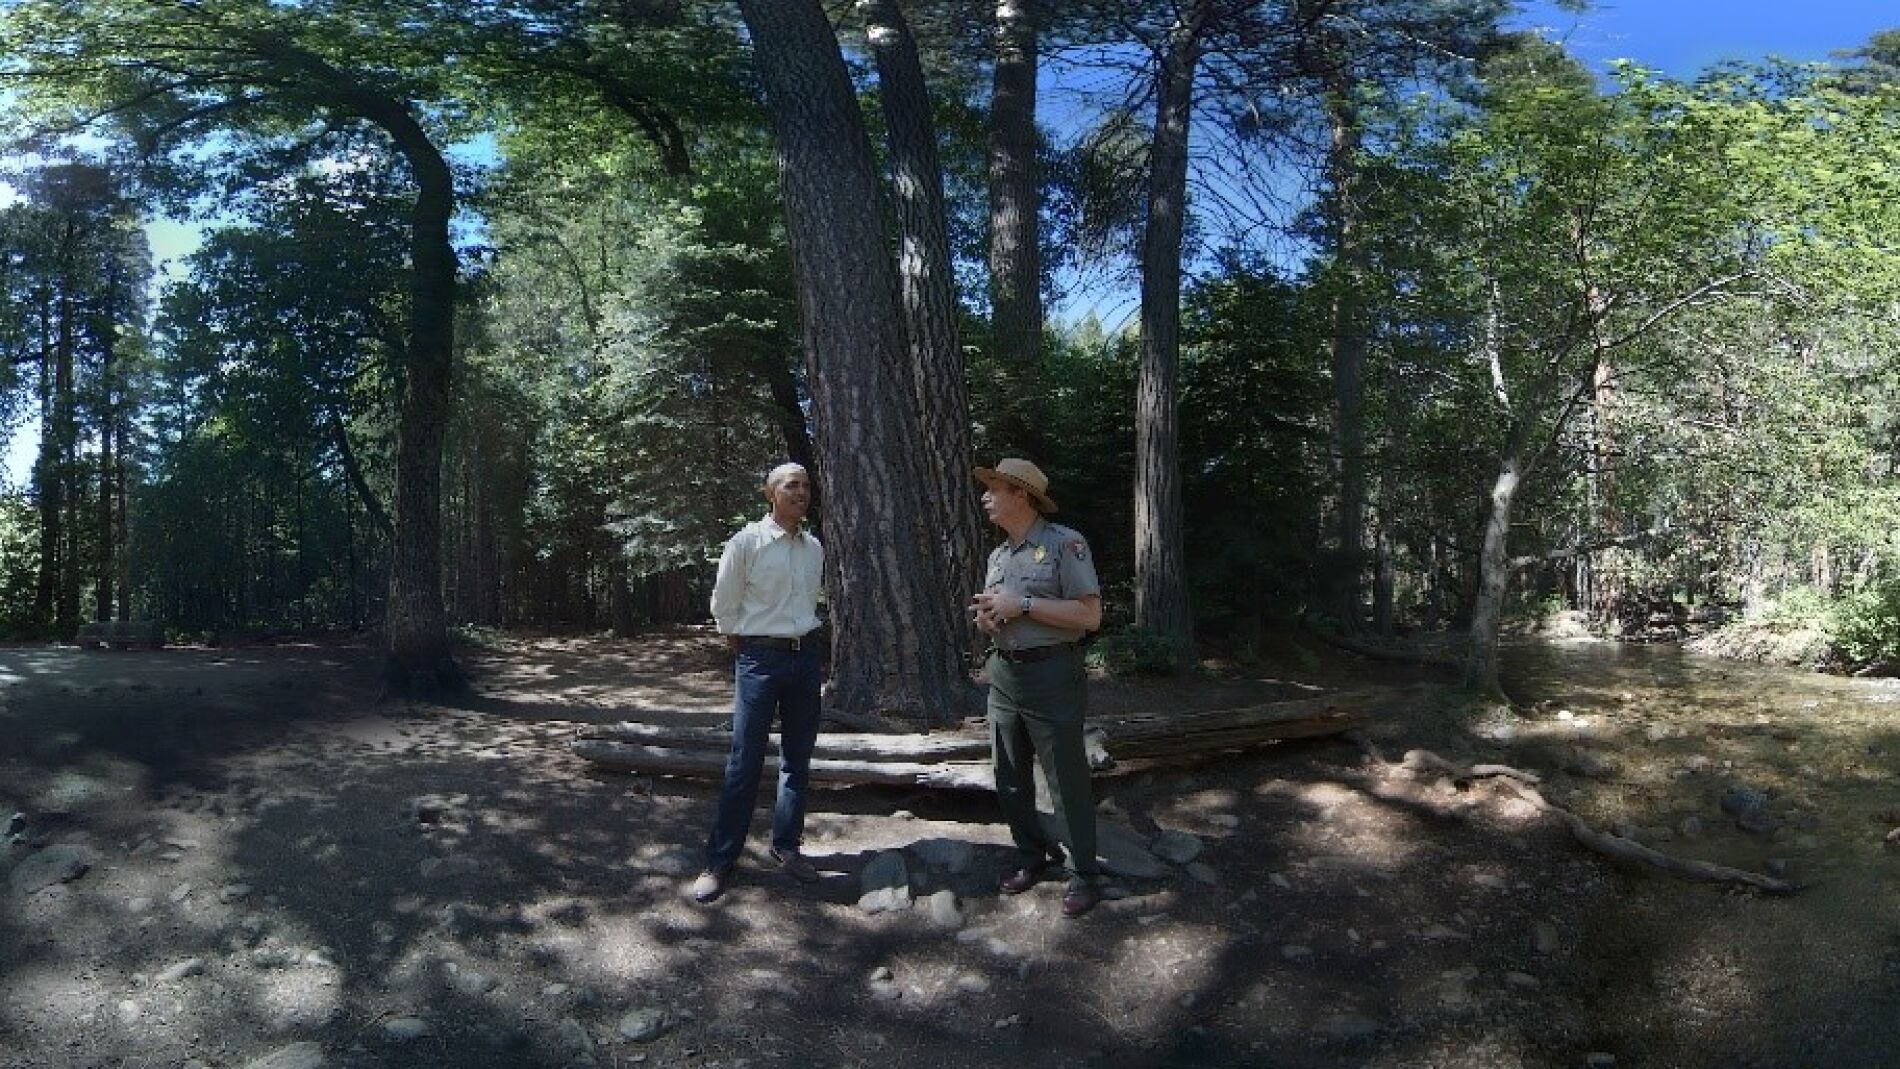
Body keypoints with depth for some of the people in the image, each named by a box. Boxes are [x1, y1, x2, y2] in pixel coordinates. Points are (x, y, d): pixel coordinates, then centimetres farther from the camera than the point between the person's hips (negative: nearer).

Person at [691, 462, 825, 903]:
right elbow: (723, 605, 0)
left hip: (806, 656, 6)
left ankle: (785, 846, 23)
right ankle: (720, 862, 2)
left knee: (798, 758, 11)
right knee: (745, 762, -6)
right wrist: (743, 647, 6)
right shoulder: (747, 542, -9)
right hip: (760, 658, -6)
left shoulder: (815, 548, 7)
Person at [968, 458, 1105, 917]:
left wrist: (1023, 605, -19)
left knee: (1067, 780, -1)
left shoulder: (1065, 544, -11)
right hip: (1003, 673, 8)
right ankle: (1032, 854, 31)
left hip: (1051, 675, -8)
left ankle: (1084, 874, 11)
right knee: (1010, 778, 14)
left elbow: (1090, 615, -17)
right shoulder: (997, 555, 13)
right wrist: (984, 615, -1)